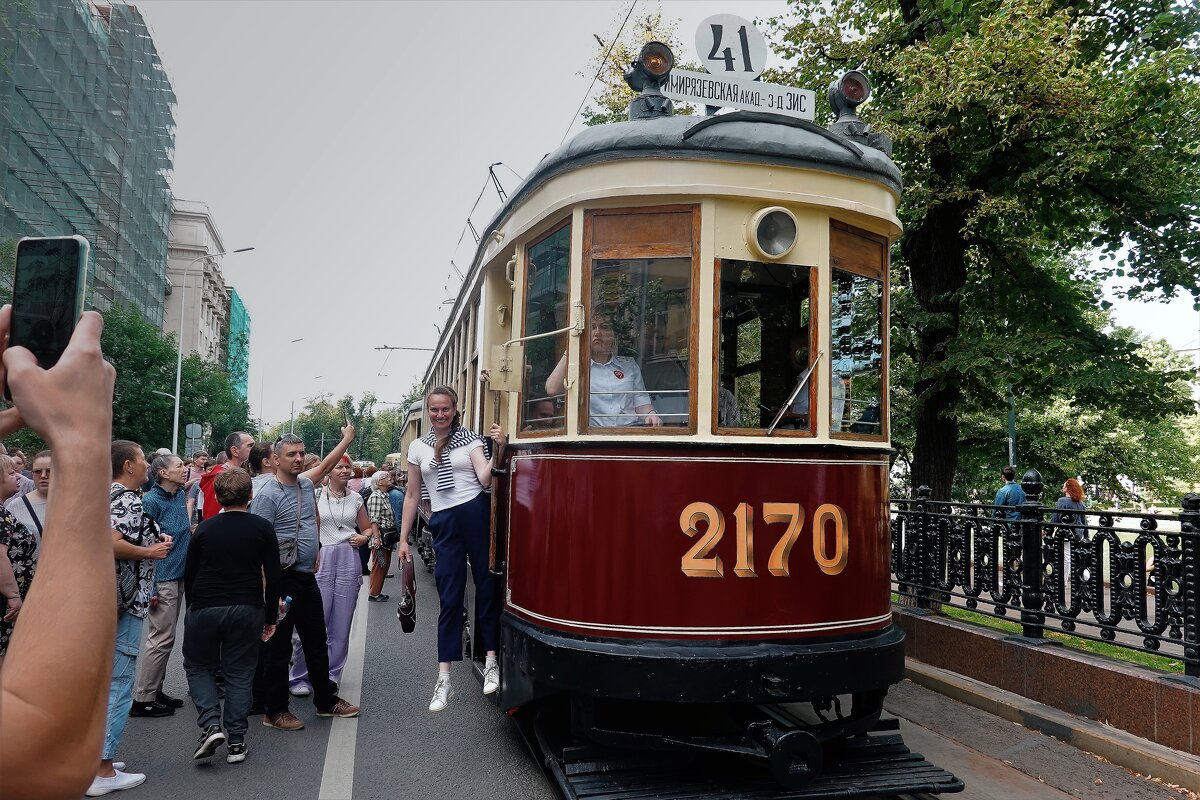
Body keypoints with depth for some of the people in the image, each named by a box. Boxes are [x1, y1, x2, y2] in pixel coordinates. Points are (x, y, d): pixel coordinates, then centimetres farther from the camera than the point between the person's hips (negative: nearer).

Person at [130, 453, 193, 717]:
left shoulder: (181, 495, 8)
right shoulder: (151, 501, -14)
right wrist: (151, 587, -17)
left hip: (179, 576, 8)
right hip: (162, 579, -8)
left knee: (165, 638, 14)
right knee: (161, 639, -4)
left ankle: (154, 689, 24)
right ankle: (142, 699, 5)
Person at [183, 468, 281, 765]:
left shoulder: (205, 528, 2)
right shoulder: (262, 528, -1)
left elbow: (189, 574, 8)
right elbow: (272, 577, -3)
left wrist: (192, 610, 21)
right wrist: (271, 618, 5)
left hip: (205, 607, 0)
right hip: (247, 610, 0)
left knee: (198, 667, 18)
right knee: (239, 673, 11)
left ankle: (211, 724, -1)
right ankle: (236, 741, 10)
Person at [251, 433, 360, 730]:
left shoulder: (307, 484, 9)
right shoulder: (267, 495, -15)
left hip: (307, 576, 8)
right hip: (282, 579, -8)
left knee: (317, 642, 16)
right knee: (278, 647, 4)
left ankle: (326, 700, 29)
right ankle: (275, 711, 17)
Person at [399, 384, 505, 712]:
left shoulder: (470, 439, 3)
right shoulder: (418, 447, 11)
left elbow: (485, 479, -9)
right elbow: (413, 495, 15)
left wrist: (498, 450, -23)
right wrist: (403, 538, 13)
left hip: (477, 514, -2)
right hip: (445, 523, 2)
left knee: (487, 586, 3)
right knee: (449, 599, 4)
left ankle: (491, 660, 17)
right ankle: (444, 679, 8)